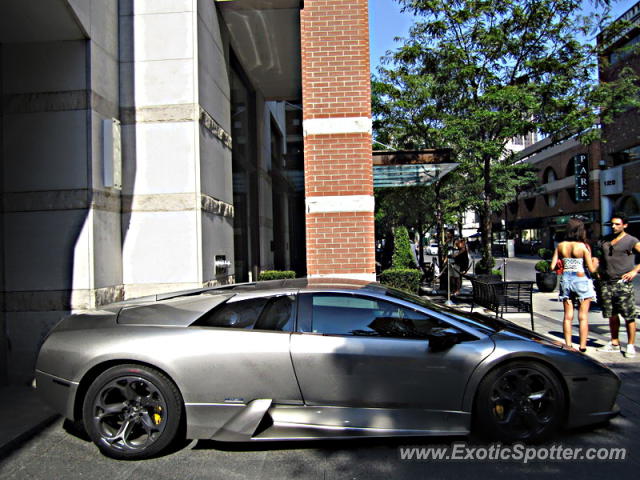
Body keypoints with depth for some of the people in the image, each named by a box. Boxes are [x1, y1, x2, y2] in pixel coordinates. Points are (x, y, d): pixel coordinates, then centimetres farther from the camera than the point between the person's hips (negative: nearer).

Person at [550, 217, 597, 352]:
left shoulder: (560, 246, 0)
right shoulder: (584, 246, -10)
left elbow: (553, 266, 0)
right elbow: (591, 269, -9)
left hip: (565, 280, 3)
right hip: (581, 280, -3)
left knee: (568, 316, 10)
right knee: (583, 316, 5)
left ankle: (568, 345, 13)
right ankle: (582, 346, 8)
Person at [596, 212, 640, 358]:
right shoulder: (605, 240, 15)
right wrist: (600, 272, 13)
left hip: (623, 283, -5)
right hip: (606, 283, 5)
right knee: (612, 315, 11)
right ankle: (614, 343, 21)